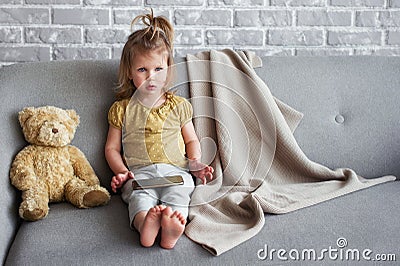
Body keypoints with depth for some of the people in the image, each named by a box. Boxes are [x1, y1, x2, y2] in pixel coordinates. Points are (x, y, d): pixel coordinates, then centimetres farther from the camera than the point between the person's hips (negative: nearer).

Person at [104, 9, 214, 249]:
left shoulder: (178, 105, 18)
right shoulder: (122, 109, 17)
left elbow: (192, 140, 22)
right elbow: (112, 148, 17)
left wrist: (195, 163, 2)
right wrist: (121, 172, -2)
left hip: (175, 170, 1)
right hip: (138, 173, -1)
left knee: (178, 194, -33)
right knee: (139, 197, -34)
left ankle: (171, 228, -59)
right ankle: (145, 224, -63)